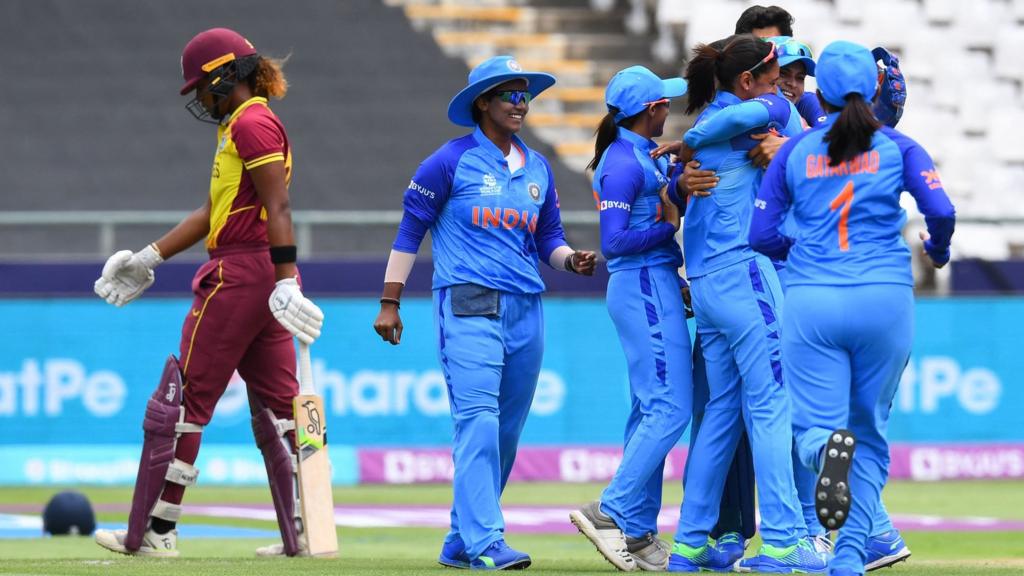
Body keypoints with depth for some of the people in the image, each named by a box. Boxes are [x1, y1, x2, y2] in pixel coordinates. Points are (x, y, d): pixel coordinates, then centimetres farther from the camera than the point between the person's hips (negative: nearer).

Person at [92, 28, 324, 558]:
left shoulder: (252, 124, -11)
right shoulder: (238, 127, 20)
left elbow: (277, 207, -19)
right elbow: (214, 211, 24)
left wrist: (286, 280, -26)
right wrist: (150, 258, 24)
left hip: (241, 274, -10)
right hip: (264, 277, 10)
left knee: (183, 398, -4)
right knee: (275, 405, 8)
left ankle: (154, 532, 0)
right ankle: (304, 533, 5)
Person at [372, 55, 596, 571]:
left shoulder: (537, 169, 16)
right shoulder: (452, 161, -2)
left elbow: (549, 237, 21)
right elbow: (410, 229, 0)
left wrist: (571, 259, -3)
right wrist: (390, 303, -4)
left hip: (525, 311, 6)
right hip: (468, 305, -6)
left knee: (507, 432, 7)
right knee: (478, 421, -16)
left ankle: (461, 543, 15)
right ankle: (485, 542, -21)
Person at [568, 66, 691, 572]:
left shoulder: (645, 156, 15)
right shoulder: (624, 162, -15)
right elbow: (613, 242, -20)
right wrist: (670, 226, -13)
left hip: (654, 288, 10)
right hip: (645, 288, -10)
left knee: (650, 411, 11)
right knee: (669, 408, -12)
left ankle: (639, 533, 13)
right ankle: (612, 513, -12)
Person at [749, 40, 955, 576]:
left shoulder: (795, 149, 9)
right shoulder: (898, 146, 6)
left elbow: (762, 235, 7)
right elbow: (940, 210, -7)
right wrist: (938, 249, 15)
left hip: (811, 302, 0)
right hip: (884, 300, 0)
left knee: (815, 426, 3)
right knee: (870, 433, 13)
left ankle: (829, 447, -35)